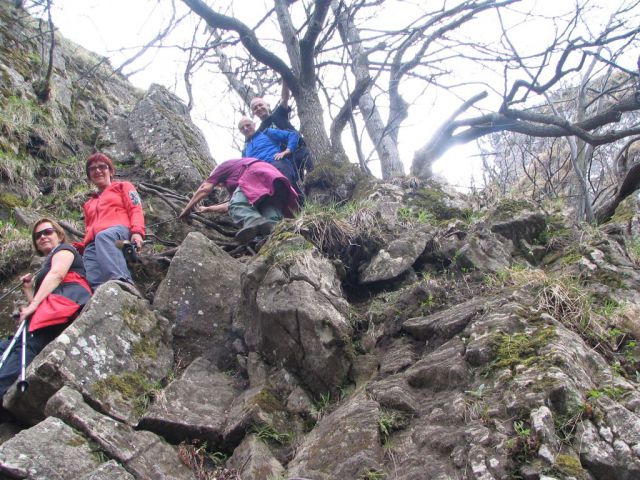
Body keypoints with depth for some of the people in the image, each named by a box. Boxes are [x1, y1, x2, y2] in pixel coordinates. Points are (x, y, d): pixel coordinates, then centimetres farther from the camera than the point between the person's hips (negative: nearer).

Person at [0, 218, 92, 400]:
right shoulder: (46, 266, 41)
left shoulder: (64, 249, 17)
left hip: (67, 301, -8)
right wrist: (28, 288, 23)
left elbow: (57, 274, -6)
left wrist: (33, 304, -15)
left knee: (27, 345, -30)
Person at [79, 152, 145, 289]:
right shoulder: (89, 204, 40)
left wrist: (137, 232, -11)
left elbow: (136, 210, 10)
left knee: (103, 236, -43)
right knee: (94, 284, -27)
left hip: (119, 232, -4)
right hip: (92, 245, 5)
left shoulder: (123, 187, 26)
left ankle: (123, 283, -63)